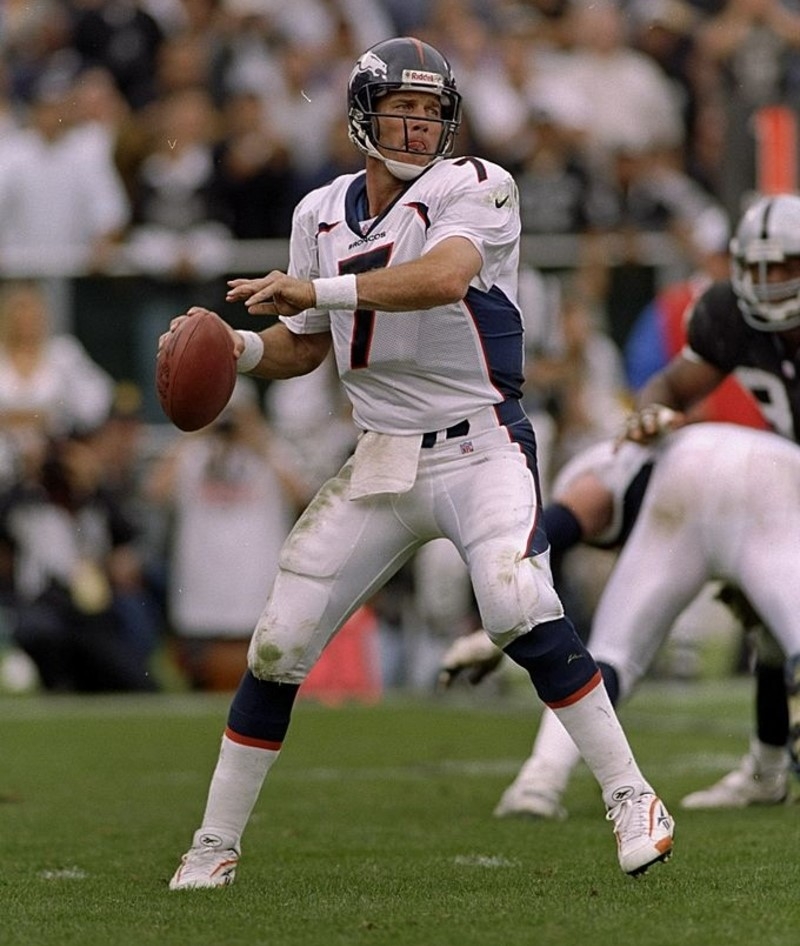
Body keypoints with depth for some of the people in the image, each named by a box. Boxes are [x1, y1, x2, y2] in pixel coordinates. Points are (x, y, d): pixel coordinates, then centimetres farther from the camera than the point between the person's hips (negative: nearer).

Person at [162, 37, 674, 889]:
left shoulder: (472, 192, -9)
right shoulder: (321, 214, 9)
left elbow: (444, 277, -30)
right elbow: (304, 348, 18)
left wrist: (320, 289, -35)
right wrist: (240, 349, -4)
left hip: (480, 451, -5)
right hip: (381, 462, 5)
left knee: (517, 608, -29)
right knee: (278, 642, 0)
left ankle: (629, 797, -16)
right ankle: (215, 843, 15)